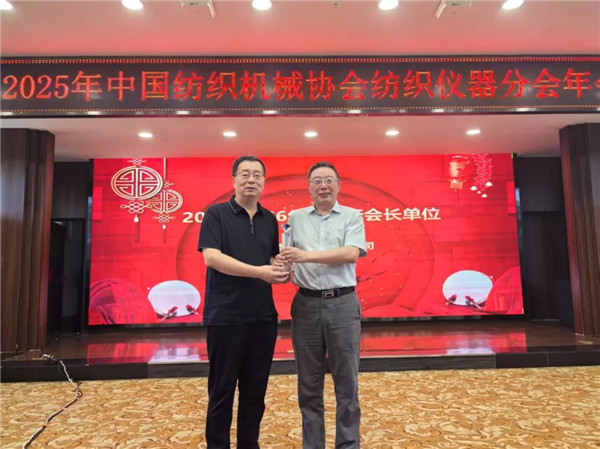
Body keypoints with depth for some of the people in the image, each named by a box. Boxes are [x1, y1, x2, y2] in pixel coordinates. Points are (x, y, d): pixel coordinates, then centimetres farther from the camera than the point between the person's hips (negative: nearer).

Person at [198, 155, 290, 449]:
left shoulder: (270, 219, 10)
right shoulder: (216, 214, -5)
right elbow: (211, 257, -17)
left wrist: (280, 270, -5)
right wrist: (258, 272, -25)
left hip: (263, 317, 5)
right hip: (225, 317, -5)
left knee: (255, 391, 15)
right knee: (222, 391, 8)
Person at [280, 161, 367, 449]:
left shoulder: (352, 216, 4)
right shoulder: (295, 218, 10)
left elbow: (351, 253, -12)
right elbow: (286, 254, 4)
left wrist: (307, 256, -19)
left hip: (342, 304, -1)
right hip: (306, 304, 2)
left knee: (346, 382, 8)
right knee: (309, 384, 11)